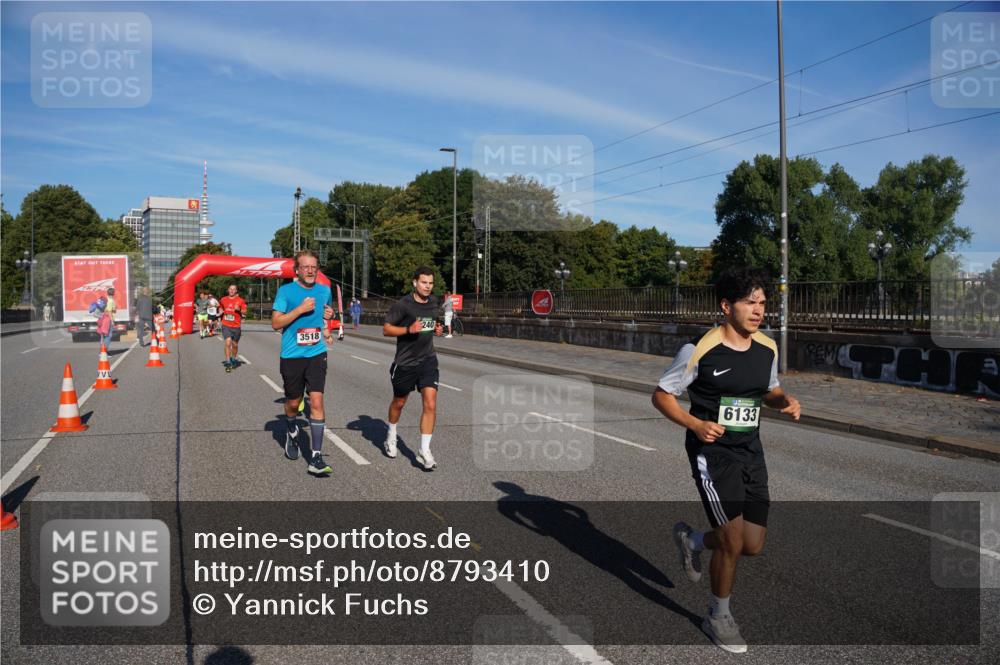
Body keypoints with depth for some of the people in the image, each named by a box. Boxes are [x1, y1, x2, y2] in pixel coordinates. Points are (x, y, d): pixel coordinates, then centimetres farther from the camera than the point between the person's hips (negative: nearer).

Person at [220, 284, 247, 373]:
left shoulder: (240, 300, -1)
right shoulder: (223, 299, 6)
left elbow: (245, 311, -3)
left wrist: (239, 309, -21)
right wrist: (221, 311, 5)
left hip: (236, 326, 0)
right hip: (226, 326, 0)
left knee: (235, 344, 13)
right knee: (228, 343, -15)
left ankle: (234, 359, 37)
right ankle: (228, 362, -11)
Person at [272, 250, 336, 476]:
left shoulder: (325, 290, 7)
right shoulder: (286, 291, -4)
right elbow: (275, 322, -10)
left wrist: (328, 317, 5)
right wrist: (300, 309, -18)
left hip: (316, 354, 1)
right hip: (292, 356, -1)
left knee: (316, 401, -11)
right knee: (293, 403, 13)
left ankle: (316, 458, -10)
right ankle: (292, 433, 47)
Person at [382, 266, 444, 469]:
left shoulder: (433, 302, 5)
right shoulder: (402, 304, -13)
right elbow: (386, 329, -11)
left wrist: (436, 328, 1)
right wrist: (409, 329, -25)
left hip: (428, 360, 3)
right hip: (405, 362, -3)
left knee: (430, 404, -10)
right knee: (399, 402, 16)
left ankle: (424, 451, -3)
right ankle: (391, 437, 44)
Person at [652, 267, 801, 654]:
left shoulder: (768, 349, 2)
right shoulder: (700, 349, -16)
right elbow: (661, 395, -9)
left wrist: (785, 400, -3)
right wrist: (695, 425, -23)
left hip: (750, 452, 6)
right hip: (712, 452, -6)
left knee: (753, 546, 7)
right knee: (733, 542, -5)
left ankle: (691, 539, 38)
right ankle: (718, 617, 23)